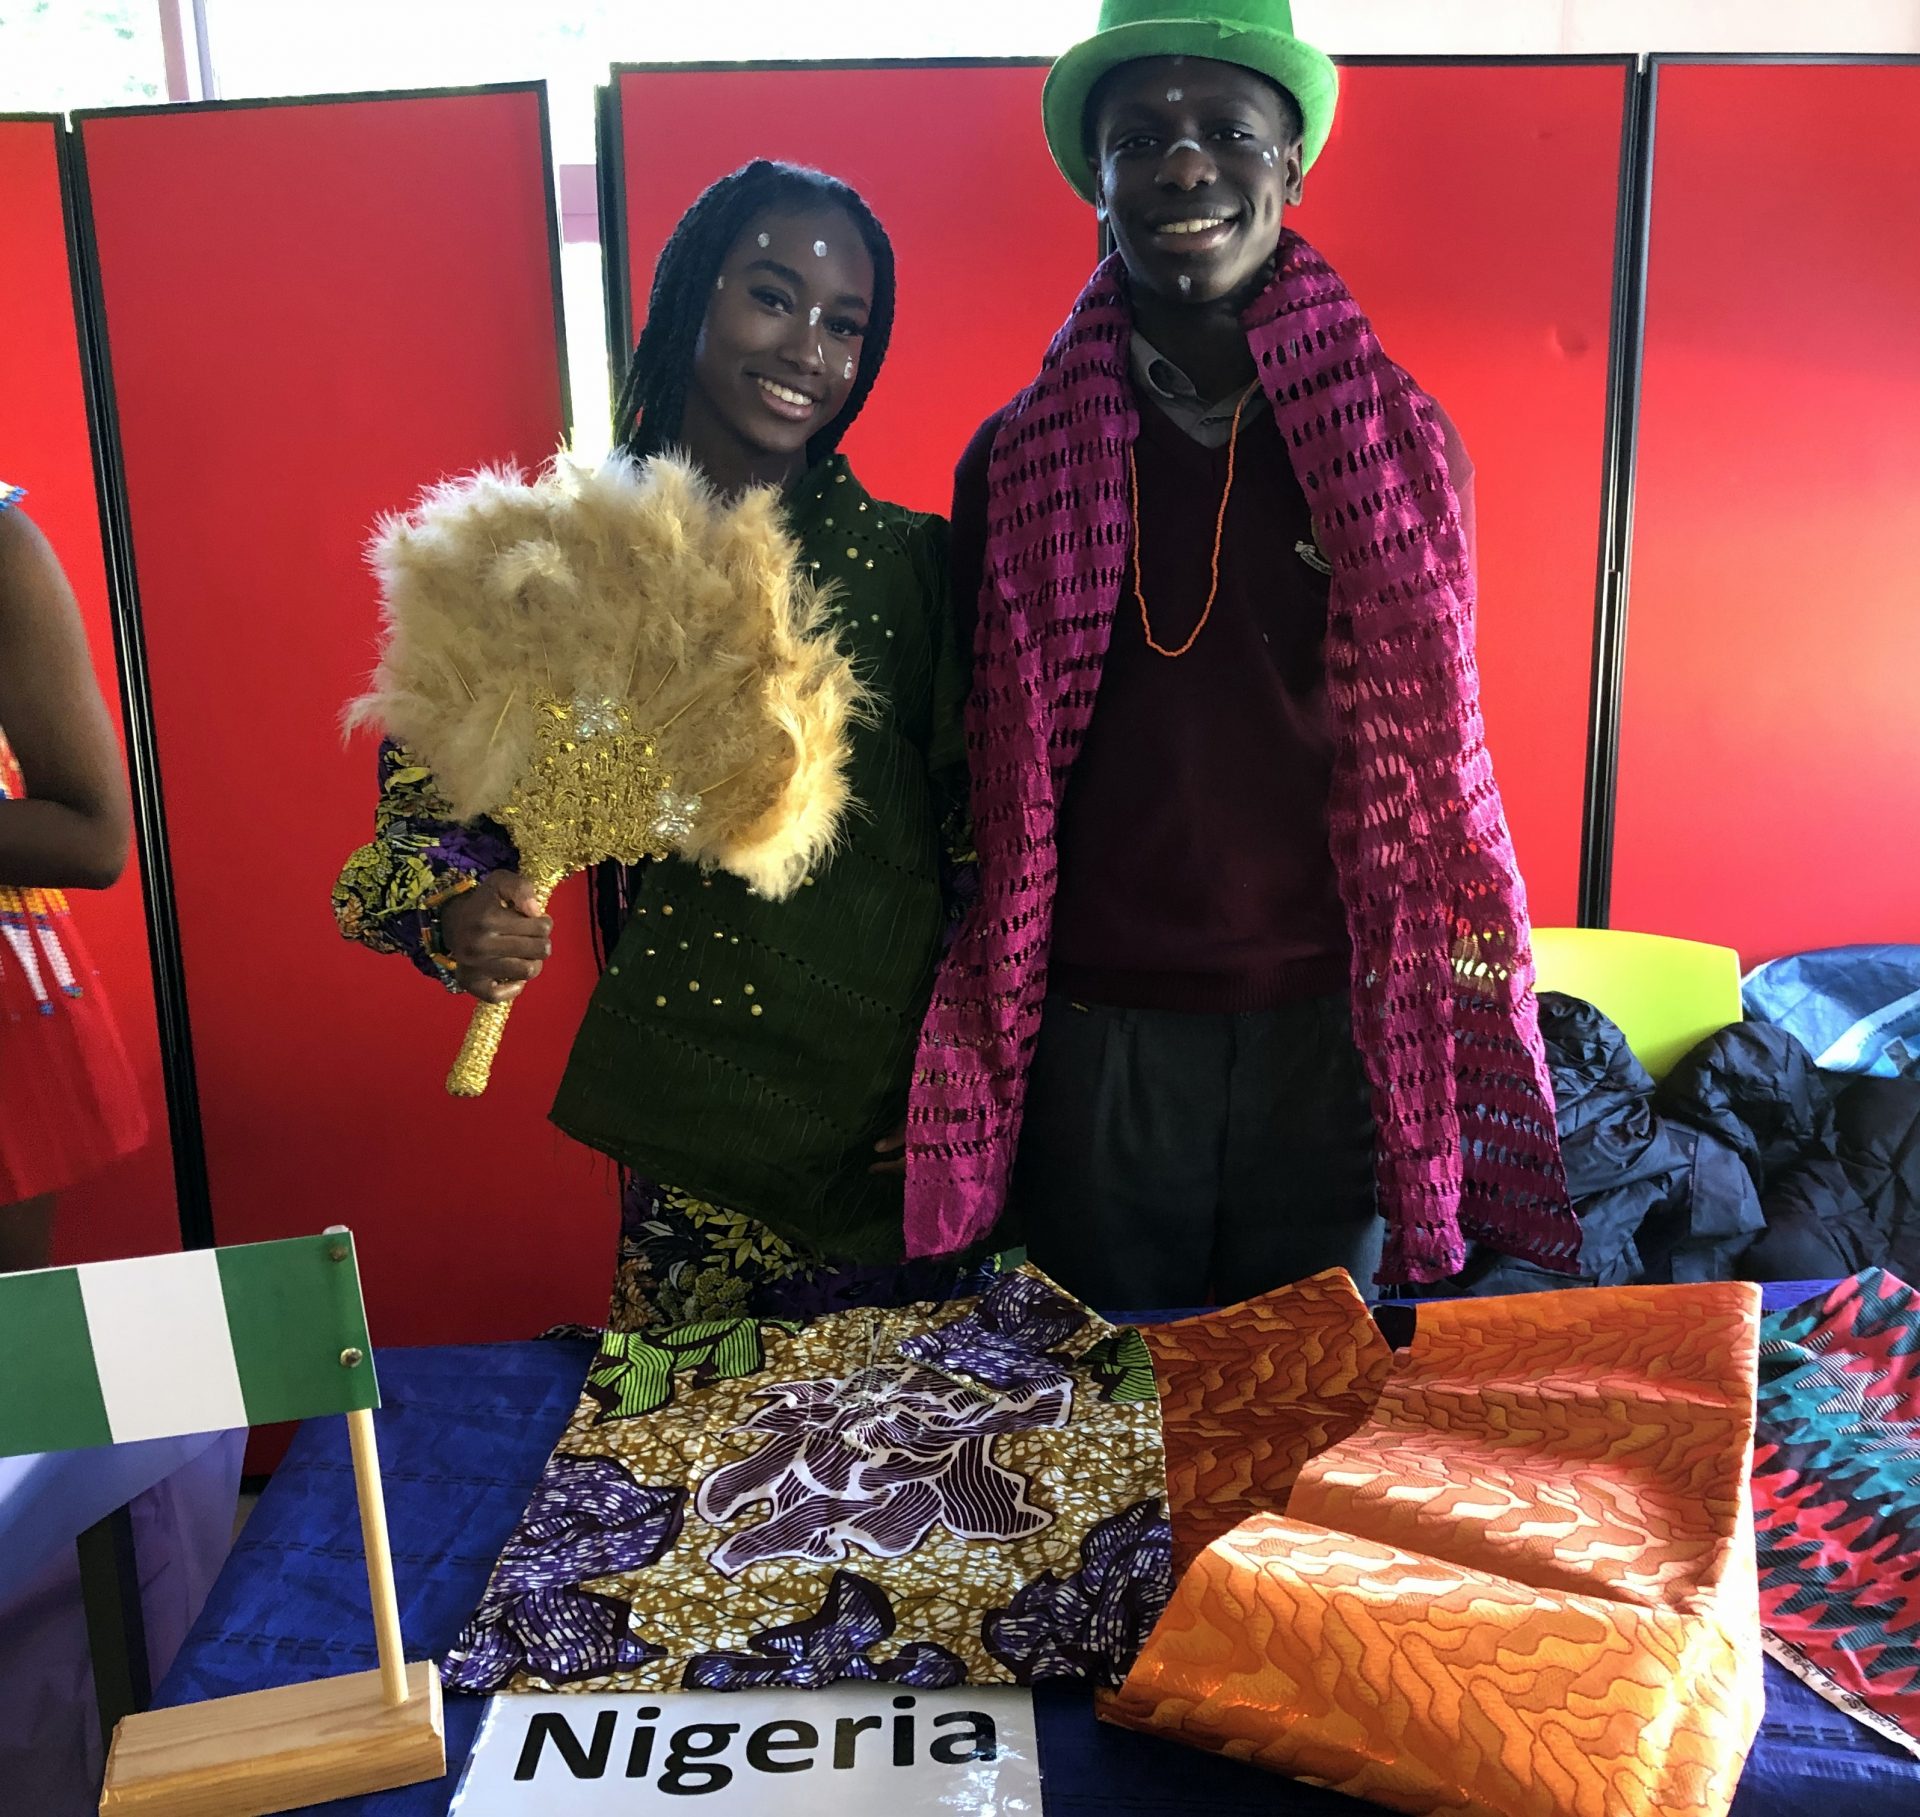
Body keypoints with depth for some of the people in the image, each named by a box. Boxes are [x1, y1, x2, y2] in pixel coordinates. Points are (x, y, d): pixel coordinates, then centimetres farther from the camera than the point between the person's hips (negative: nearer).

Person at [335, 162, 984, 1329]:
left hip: (918, 1124, 1)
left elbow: (984, 832, 3)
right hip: (697, 1121, 0)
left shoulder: (914, 560, -1)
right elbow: (436, 786, 3)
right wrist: (461, 913, -18)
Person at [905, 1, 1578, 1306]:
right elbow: (983, 769, 5)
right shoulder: (1015, 461, -1)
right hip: (1094, 1027, 0)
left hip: (1326, 1018, 1)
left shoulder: (1404, 445, 0)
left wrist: (1441, 1044, 5)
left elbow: (1433, 746, 6)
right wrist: (975, 1037, 4)